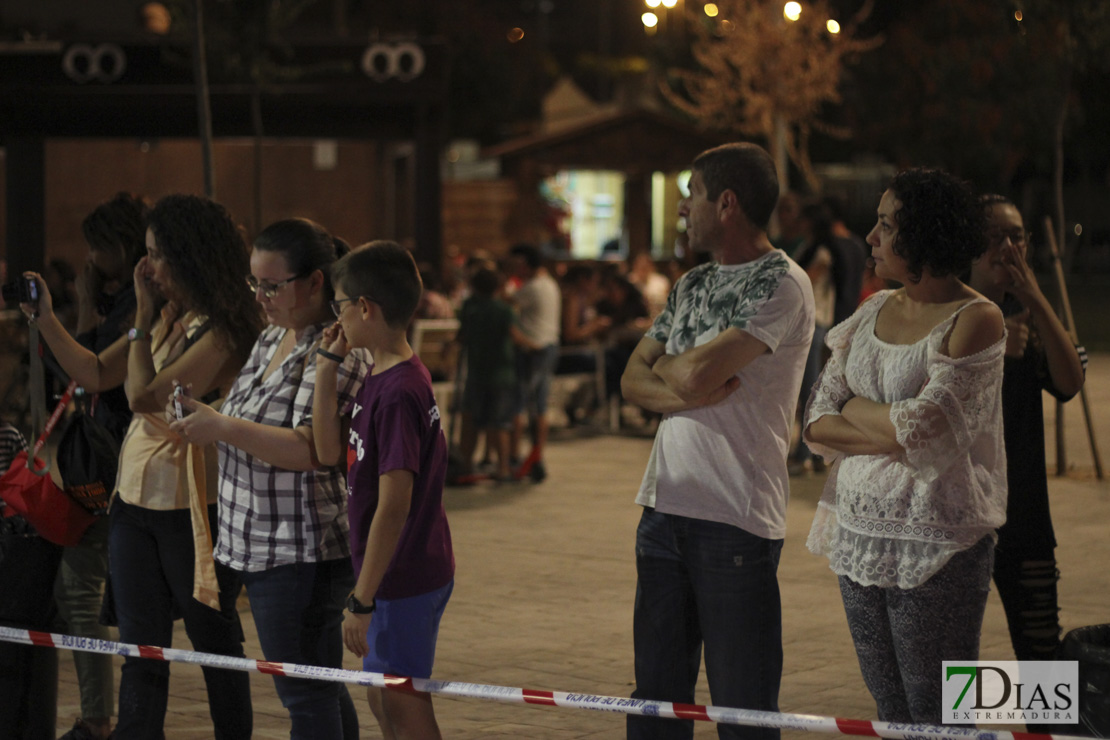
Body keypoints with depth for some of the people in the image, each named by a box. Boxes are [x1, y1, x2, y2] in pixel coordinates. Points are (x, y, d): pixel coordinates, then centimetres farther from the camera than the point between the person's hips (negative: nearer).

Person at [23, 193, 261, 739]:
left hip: (190, 509, -8)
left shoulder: (220, 332, -16)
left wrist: (142, 317, -12)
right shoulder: (167, 321, 9)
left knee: (214, 643, 6)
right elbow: (95, 375, 15)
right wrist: (45, 319, 7)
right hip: (134, 502, 8)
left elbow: (144, 395, -22)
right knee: (140, 649, 9)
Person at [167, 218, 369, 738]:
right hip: (262, 546, 10)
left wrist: (224, 428, -26)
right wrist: (203, 420, 9)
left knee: (305, 696, -6)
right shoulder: (273, 338, 14)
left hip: (302, 553, -10)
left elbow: (309, 449, -26)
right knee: (324, 689, 16)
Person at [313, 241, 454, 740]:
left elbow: (394, 506, -26)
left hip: (404, 577, -10)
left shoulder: (397, 393, -24)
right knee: (382, 698, 19)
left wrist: (361, 600, -23)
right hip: (396, 573, 10)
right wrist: (328, 366, 4)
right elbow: (329, 451, 9)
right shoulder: (378, 377, 6)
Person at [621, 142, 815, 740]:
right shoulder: (692, 285, 18)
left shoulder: (781, 284, -9)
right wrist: (683, 390, -8)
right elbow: (633, 380, 13)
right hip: (664, 506, 8)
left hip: (734, 517, -8)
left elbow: (695, 374, -18)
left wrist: (665, 366, 4)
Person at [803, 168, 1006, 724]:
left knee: (936, 718, -1)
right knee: (890, 713, 13)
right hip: (860, 532, 7)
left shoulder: (975, 321, -10)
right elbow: (817, 424, 5)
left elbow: (926, 427, -21)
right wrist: (893, 434, -11)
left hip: (934, 545, -7)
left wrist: (853, 407, -4)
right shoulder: (875, 312, 10)